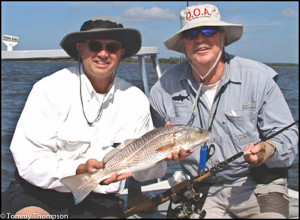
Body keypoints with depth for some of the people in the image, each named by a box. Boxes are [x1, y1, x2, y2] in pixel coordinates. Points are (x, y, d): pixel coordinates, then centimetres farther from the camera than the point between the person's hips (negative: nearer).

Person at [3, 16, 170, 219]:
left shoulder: (136, 100, 1)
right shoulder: (50, 89, -10)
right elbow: (29, 160, -15)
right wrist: (79, 171, -29)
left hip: (99, 200, 3)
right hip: (41, 193, -2)